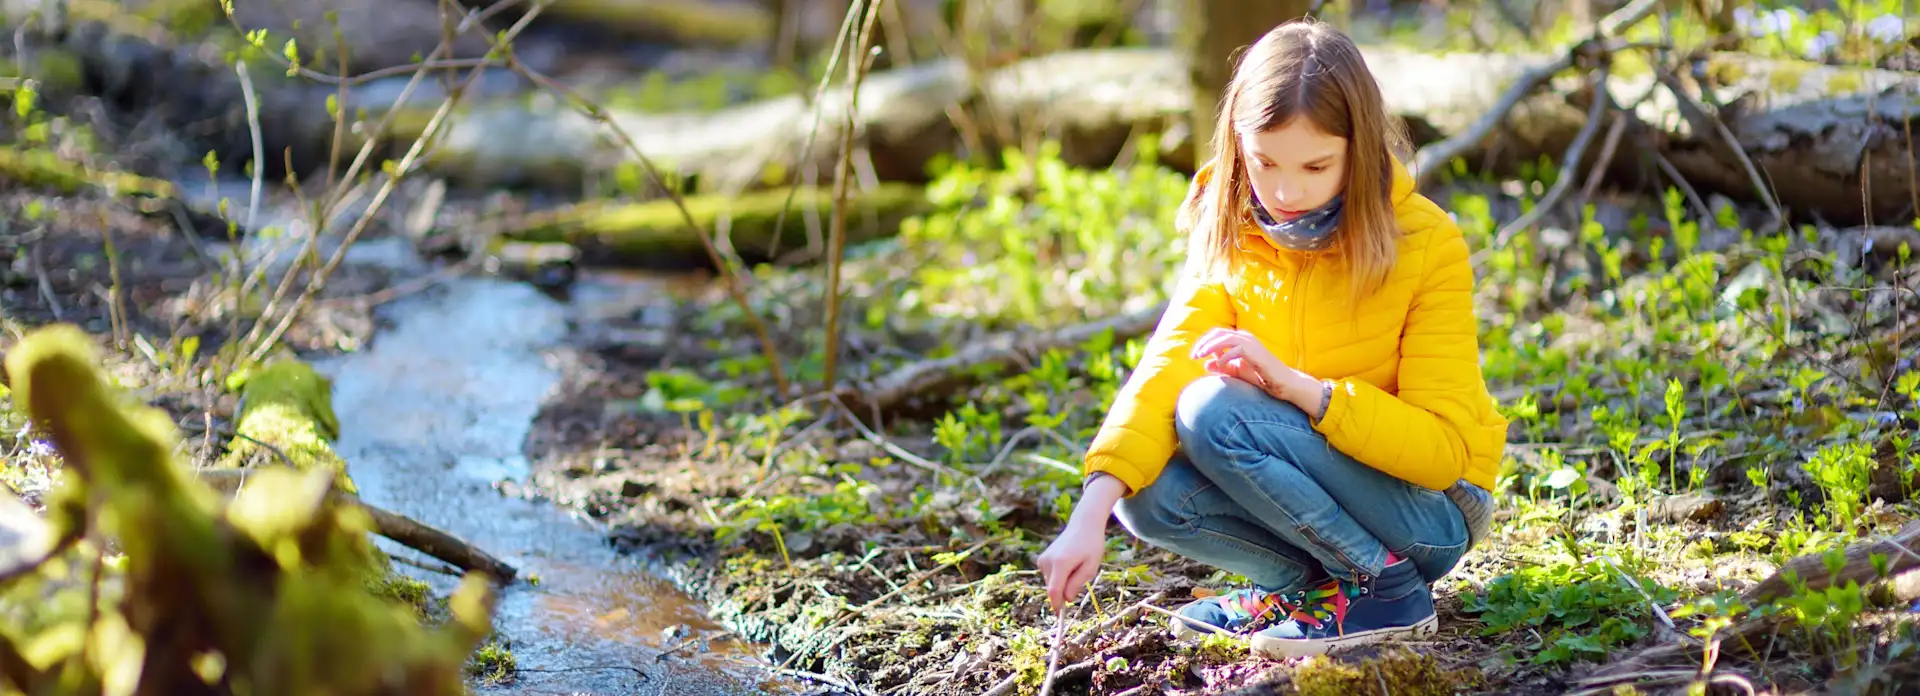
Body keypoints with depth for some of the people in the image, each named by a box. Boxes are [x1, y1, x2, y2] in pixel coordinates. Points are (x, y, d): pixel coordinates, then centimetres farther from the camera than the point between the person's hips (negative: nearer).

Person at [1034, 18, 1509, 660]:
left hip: (1431, 507, -5)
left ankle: (1384, 589, -13)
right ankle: (1305, 581, 1)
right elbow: (1165, 370, -17)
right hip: (1318, 478, 5)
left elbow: (1443, 447, -21)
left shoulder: (1426, 244, -18)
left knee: (1217, 411, -26)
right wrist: (1092, 515, -33)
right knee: (1152, 497, -20)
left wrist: (1292, 383, -34)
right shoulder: (1229, 238, -5)